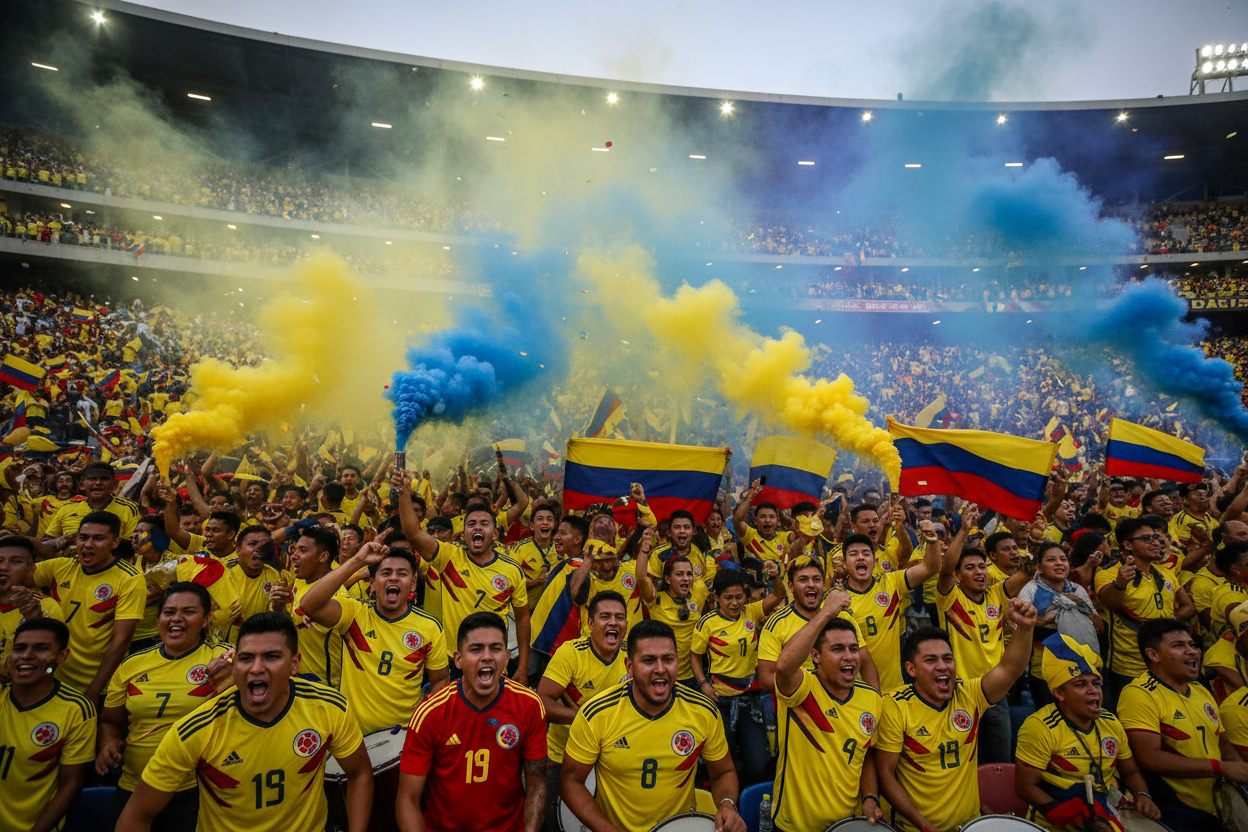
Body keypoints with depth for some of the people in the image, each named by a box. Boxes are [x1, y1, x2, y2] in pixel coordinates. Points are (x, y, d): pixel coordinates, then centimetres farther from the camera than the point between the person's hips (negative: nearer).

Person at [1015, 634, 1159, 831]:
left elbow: (1131, 771, 20)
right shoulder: (1040, 727, -17)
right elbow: (1025, 786, -15)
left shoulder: (1111, 723, 5)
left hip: (1111, 813, 7)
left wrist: (1142, 795, 0)